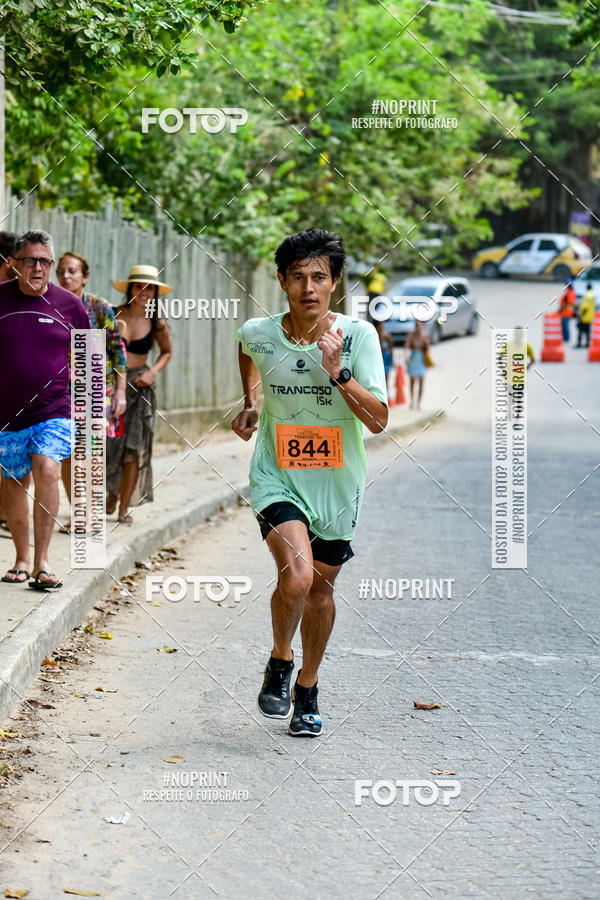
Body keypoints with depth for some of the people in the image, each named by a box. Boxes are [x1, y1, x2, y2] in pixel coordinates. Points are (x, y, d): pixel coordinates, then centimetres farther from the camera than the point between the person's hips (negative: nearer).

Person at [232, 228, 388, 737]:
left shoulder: (358, 336, -14)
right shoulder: (259, 335, -10)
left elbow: (378, 420, -20)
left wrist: (338, 372, -30)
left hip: (336, 485, 1)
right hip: (277, 479, -1)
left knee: (321, 587, 14)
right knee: (296, 574, -24)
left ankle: (307, 688, 37)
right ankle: (279, 662, 4)